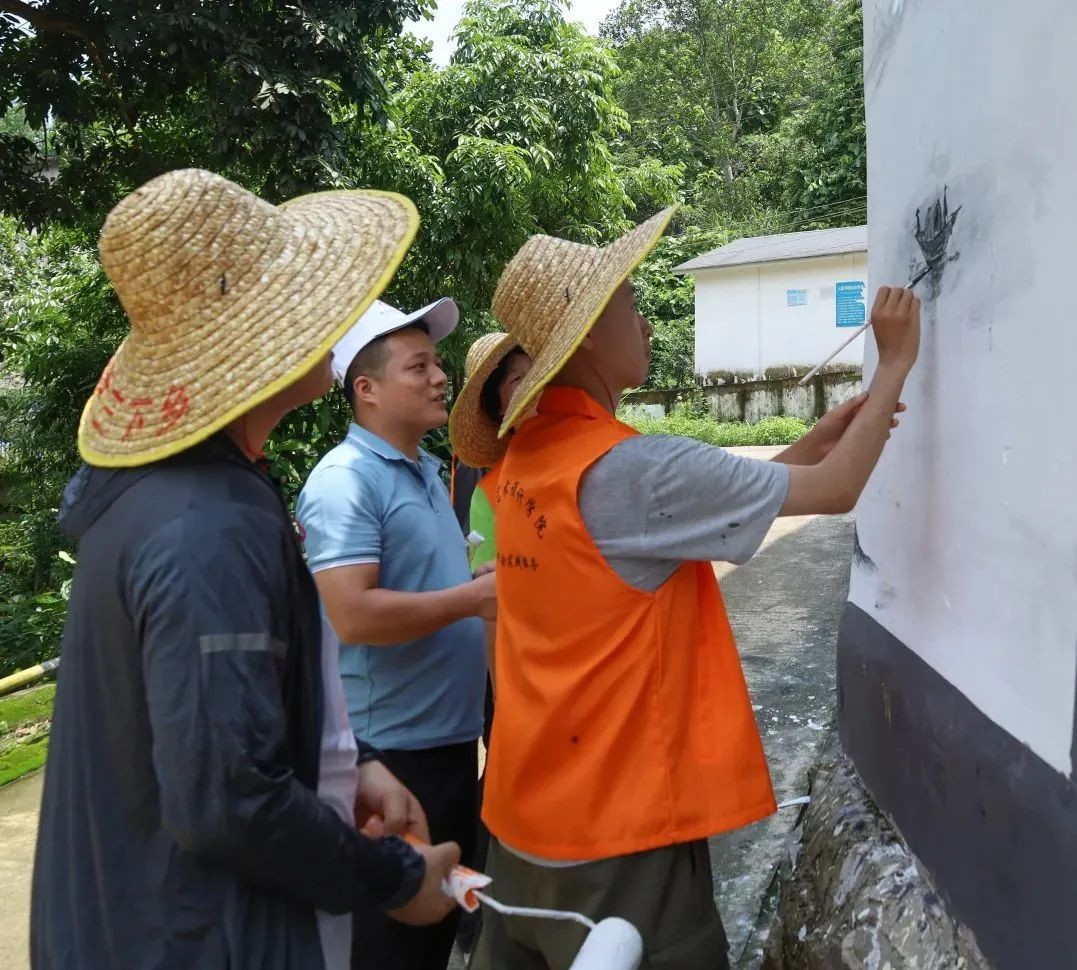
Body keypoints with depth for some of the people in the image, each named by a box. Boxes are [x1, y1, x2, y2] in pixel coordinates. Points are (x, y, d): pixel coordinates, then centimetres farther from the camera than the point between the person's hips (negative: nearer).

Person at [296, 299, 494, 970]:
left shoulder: (426, 470, 10)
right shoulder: (344, 482, -19)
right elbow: (354, 616, -28)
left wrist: (487, 585, 4)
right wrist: (474, 599, -20)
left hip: (453, 735, 9)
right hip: (393, 748, -9)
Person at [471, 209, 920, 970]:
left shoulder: (529, 459, 2)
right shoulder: (632, 469, -24)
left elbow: (697, 509, 10)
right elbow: (836, 492, -15)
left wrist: (813, 443, 9)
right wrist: (895, 363, -2)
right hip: (613, 827, -8)